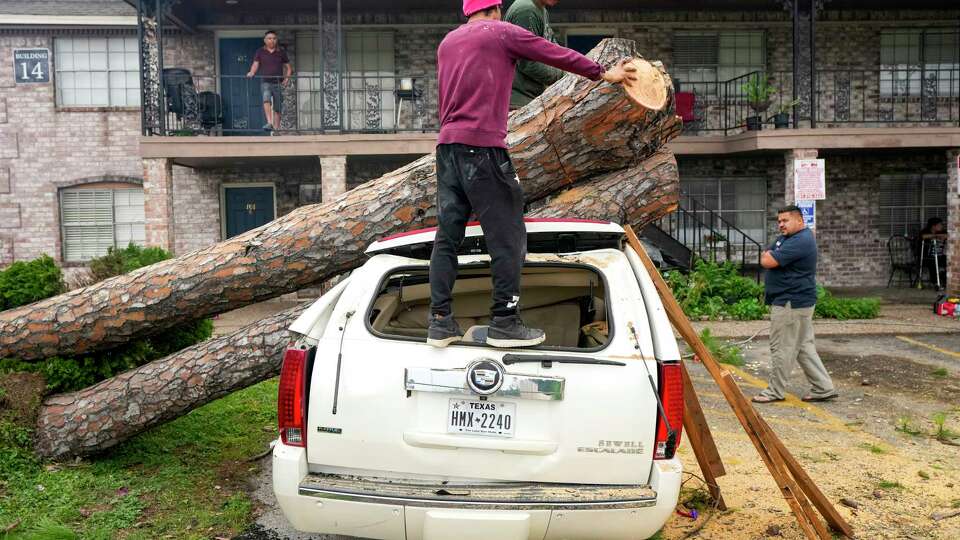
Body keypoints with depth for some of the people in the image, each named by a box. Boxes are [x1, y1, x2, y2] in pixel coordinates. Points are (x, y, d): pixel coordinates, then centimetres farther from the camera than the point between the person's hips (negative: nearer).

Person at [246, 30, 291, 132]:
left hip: (278, 83, 2)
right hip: (265, 82, -2)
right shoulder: (260, 52, 8)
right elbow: (255, 64, 0)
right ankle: (269, 123, -39)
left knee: (277, 109, 2)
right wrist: (251, 73, -21)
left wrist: (286, 79, -1)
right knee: (266, 99, -30)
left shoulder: (281, 52, 10)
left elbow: (288, 67, 15)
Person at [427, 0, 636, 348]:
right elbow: (557, 55, 7)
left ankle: (440, 322, 5)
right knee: (507, 237, -1)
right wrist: (604, 74, 16)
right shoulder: (501, 33, 2)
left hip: (446, 144, 7)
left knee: (447, 236, 6)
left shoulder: (447, 42, 22)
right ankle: (505, 323, 0)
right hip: (483, 146, -7)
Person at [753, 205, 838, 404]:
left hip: (792, 304, -11)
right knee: (804, 346, 14)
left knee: (782, 348, -1)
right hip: (796, 301, 11)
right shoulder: (786, 238, 16)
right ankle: (824, 388, 19)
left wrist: (768, 255, -2)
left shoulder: (800, 241, -19)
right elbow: (765, 257, 18)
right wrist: (769, 256, -2)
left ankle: (775, 391, 9)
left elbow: (768, 262, -22)